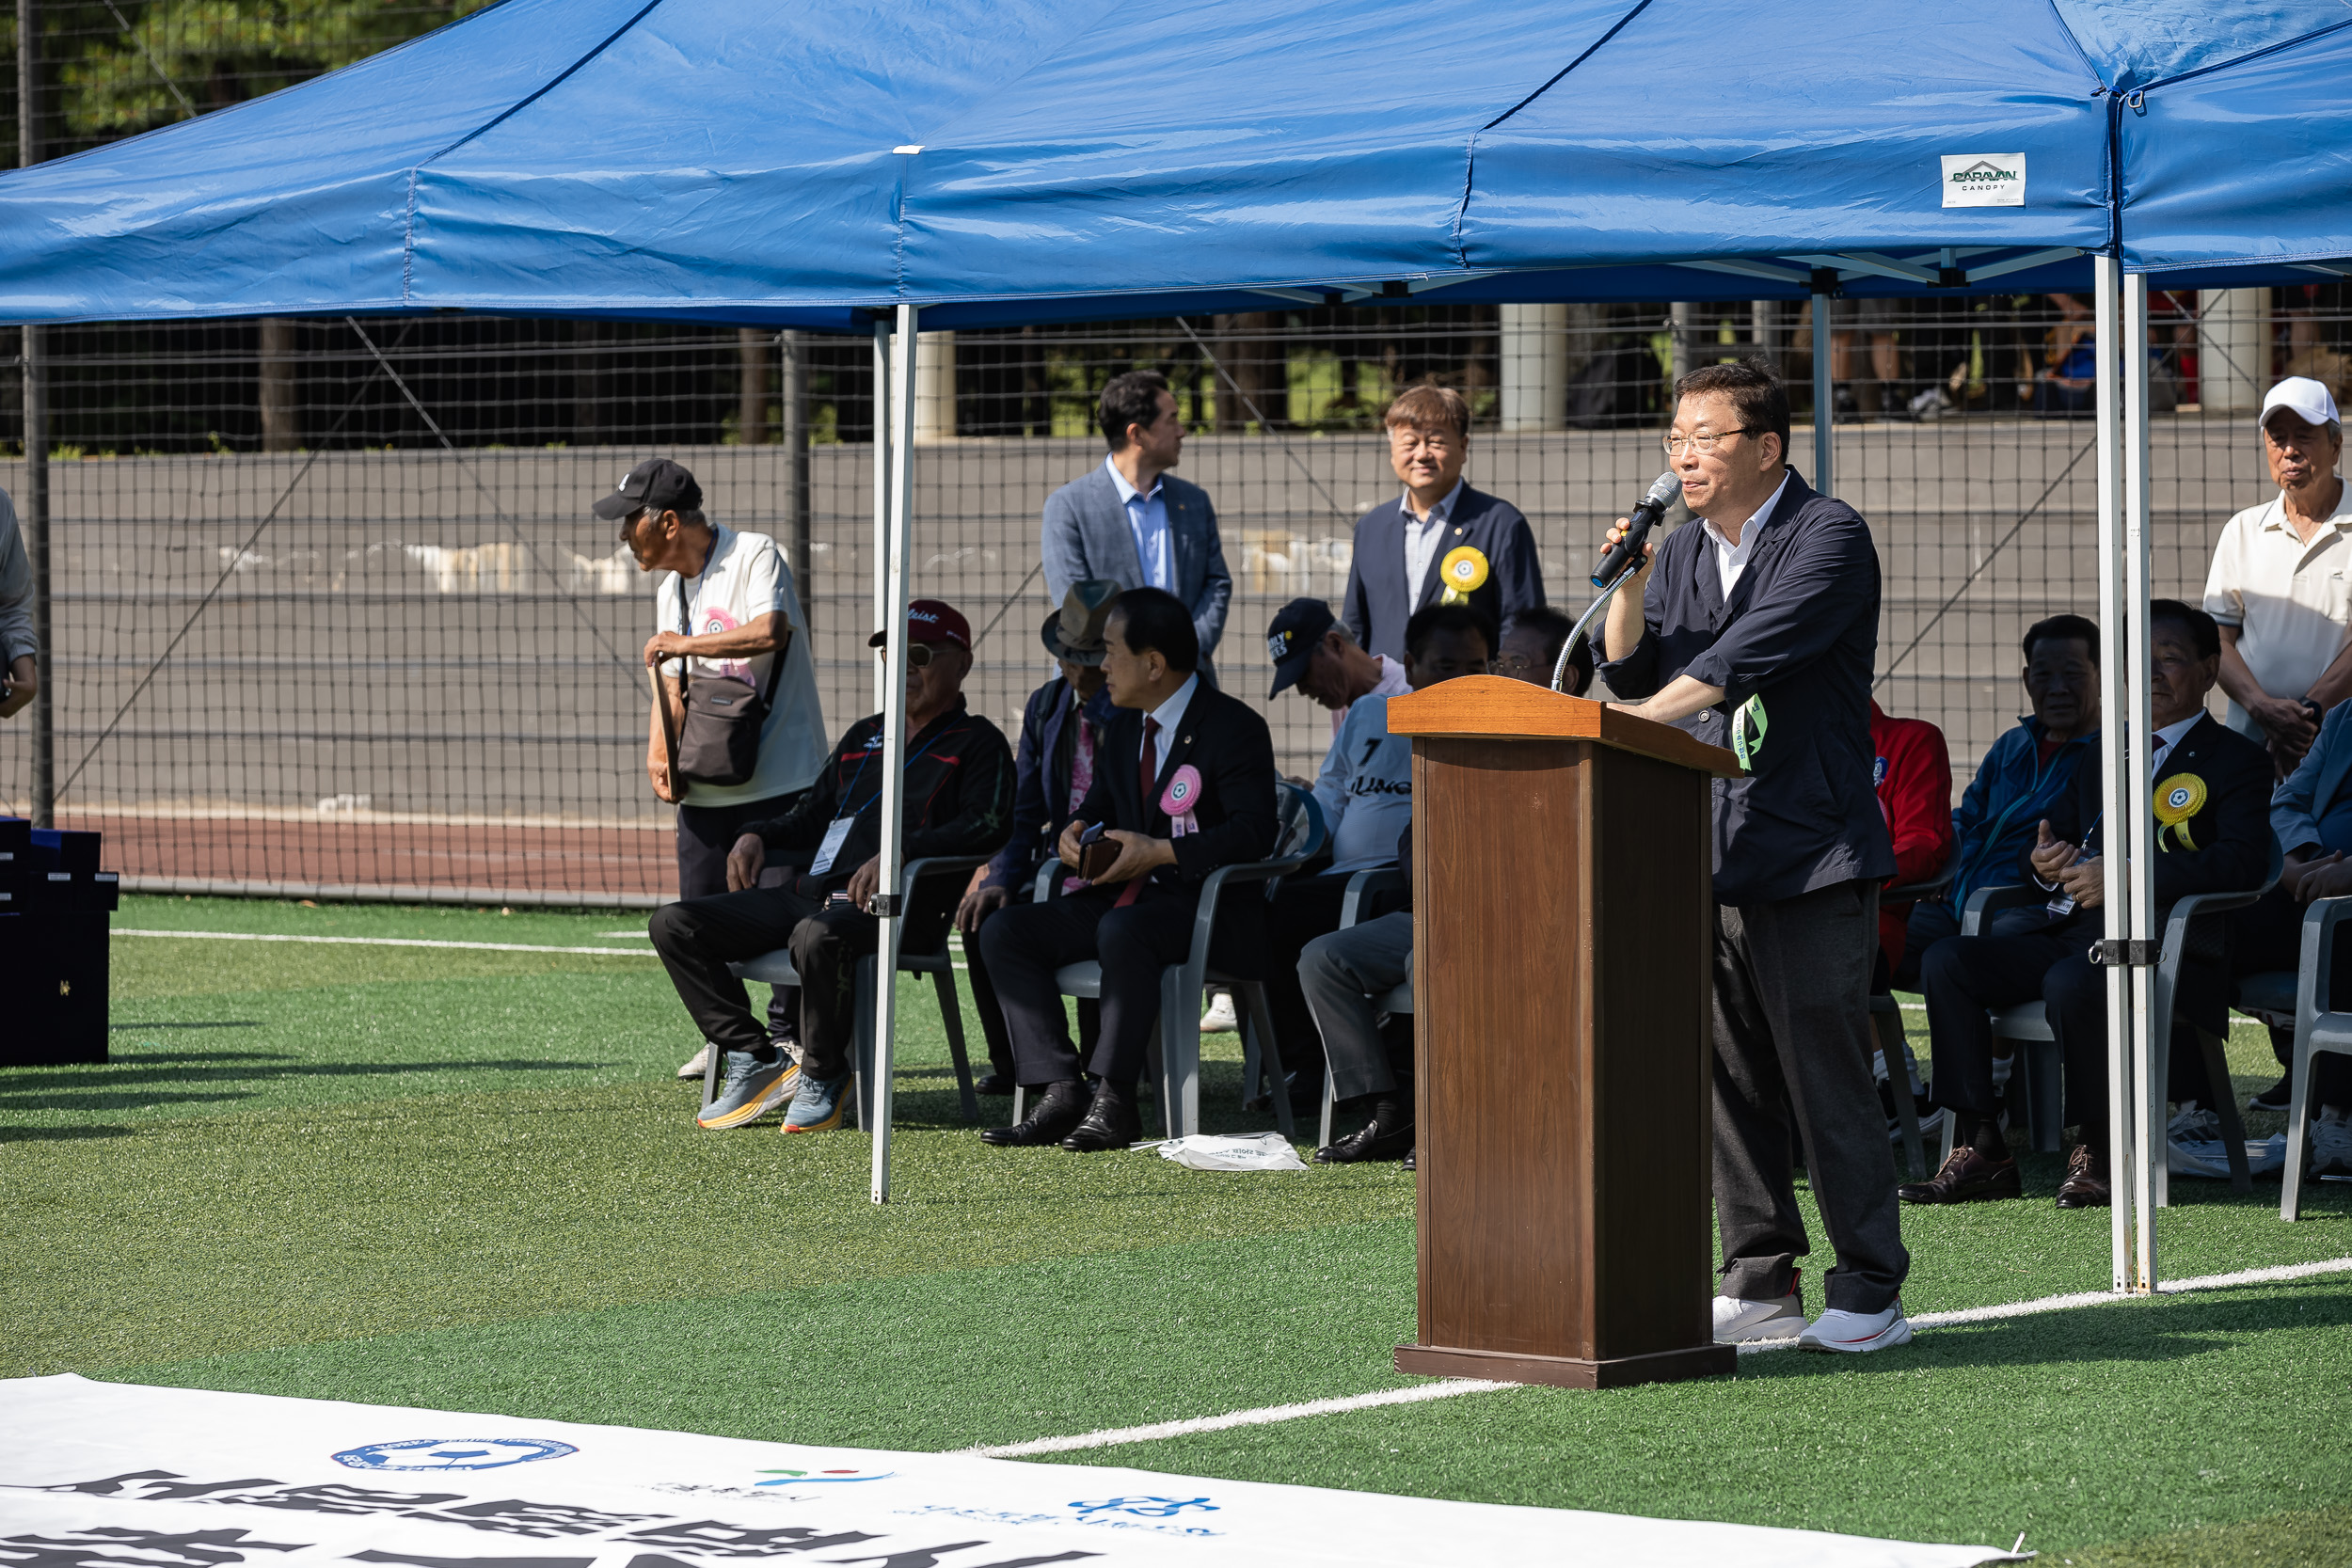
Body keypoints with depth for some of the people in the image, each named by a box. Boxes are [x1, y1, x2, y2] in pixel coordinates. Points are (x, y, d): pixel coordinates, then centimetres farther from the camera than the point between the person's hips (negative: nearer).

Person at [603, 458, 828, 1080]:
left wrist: (685, 643, -16)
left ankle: (787, 1038, 3)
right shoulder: (670, 590, 15)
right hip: (705, 788, 7)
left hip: (779, 780, -7)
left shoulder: (755, 556, -9)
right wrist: (658, 754, 2)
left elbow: (769, 633, -27)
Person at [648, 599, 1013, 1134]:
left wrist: (901, 849, -24)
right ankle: (757, 1063, -10)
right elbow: (810, 818, 34)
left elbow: (988, 824, -11)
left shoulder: (978, 743, 7)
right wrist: (757, 835, 12)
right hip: (808, 891, 8)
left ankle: (822, 1076, -19)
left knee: (817, 936, -42)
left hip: (892, 900, -8)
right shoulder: (863, 737, 30)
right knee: (674, 924, -7)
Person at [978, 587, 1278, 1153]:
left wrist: (1161, 852, -25)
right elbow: (1099, 807, 24)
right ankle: (1059, 1091, -19)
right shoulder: (1124, 728, 16)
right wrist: (1075, 834, -1)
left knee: (1122, 931, -40)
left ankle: (1113, 1099, -32)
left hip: (1207, 906, -8)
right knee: (1004, 930, -10)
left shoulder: (1235, 728, -9)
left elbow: (1253, 834, -19)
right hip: (1126, 897, 8)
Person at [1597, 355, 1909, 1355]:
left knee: (1826, 1074, -6)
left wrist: (1641, 720, -22)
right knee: (1729, 1077, 8)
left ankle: (1869, 1291, 0)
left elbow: (1751, 655, -18)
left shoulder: (1827, 538, -7)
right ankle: (1762, 1282, 15)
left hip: (1811, 855, -7)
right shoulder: (1681, 553, 17)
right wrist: (1627, 587, -1)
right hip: (1707, 853, 7)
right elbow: (1632, 674, 15)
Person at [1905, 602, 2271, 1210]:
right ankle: (1979, 1152, -15)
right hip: (2071, 930, 7)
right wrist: (2043, 861, -1)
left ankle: (2097, 1152, -19)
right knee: (1948, 961, -14)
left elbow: (2243, 863, -12)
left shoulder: (2236, 761, 4)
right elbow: (2053, 835, 27)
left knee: (2071, 982, -37)